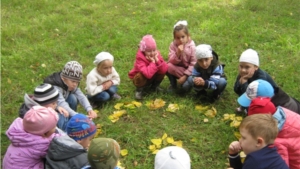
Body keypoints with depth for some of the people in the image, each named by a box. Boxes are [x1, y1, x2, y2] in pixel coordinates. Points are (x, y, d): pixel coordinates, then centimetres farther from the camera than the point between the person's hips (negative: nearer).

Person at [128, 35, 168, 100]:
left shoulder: (156, 54, -18)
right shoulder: (140, 57, -32)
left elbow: (164, 69, -27)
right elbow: (148, 74, -45)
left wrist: (157, 60, -37)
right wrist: (153, 62, -38)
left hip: (153, 77, 4)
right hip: (141, 77, -4)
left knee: (163, 70, -21)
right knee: (141, 76, -38)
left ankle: (155, 86, 5)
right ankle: (139, 90, -4)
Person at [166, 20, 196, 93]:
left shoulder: (192, 46, -15)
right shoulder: (173, 45, -9)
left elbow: (193, 64, -15)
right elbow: (171, 61, -15)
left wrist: (185, 76, -22)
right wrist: (178, 53, -33)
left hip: (188, 71, -3)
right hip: (177, 69, 3)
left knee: (186, 86, -30)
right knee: (168, 67, -29)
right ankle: (173, 85, -3)